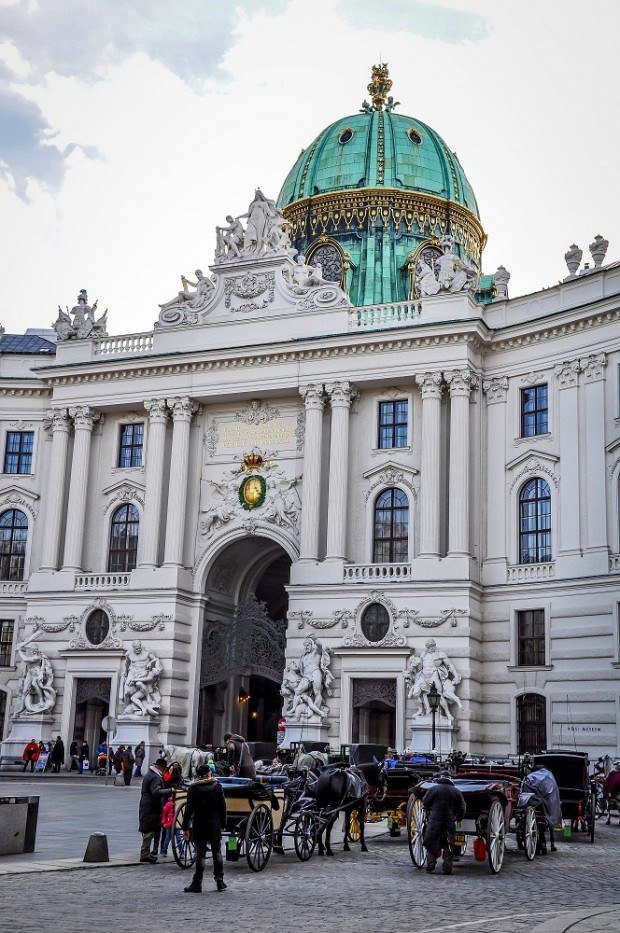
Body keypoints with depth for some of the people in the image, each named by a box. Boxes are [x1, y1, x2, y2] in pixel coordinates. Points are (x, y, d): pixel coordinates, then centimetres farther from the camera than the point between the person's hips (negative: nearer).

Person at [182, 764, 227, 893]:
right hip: (215, 825, 1)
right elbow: (222, 807, 2)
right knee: (217, 852, 12)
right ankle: (220, 881, 15)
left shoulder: (193, 788, -5)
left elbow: (189, 809, -7)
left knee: (200, 854, 0)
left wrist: (185, 828, -4)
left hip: (199, 825, -1)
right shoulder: (217, 787, -1)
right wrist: (223, 824, 11)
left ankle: (197, 884, -1)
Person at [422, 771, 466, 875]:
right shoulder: (456, 791, 3)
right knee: (448, 846, 9)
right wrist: (457, 819, 21)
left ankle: (431, 864, 4)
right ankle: (447, 868, 7)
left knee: (430, 842, 10)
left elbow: (425, 803, 3)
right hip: (450, 821, 2)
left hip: (434, 820, -2)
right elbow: (462, 809, 6)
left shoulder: (433, 789, -3)